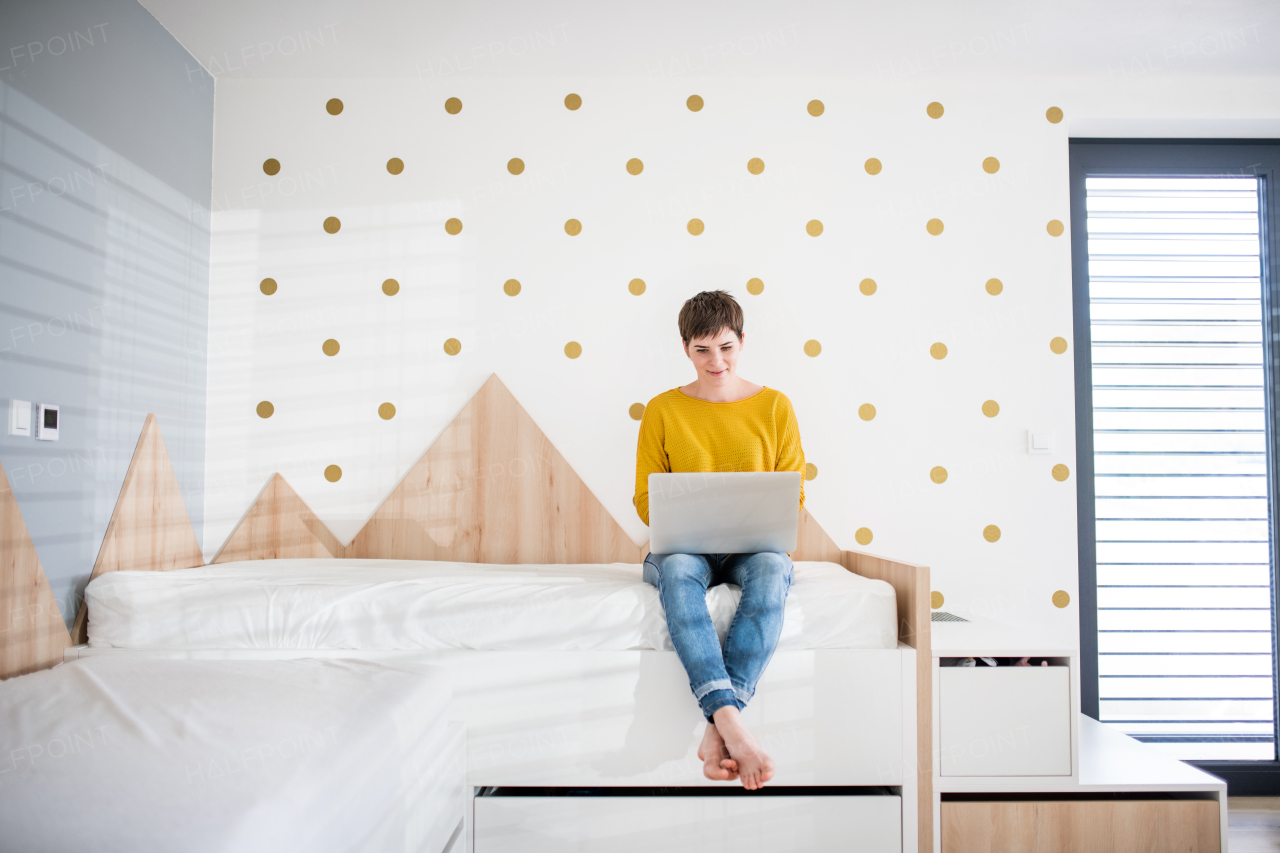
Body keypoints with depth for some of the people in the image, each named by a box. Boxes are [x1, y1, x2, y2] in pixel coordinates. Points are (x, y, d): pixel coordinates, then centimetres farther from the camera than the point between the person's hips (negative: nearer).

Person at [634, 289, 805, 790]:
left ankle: (717, 729, -40)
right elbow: (645, 497, 7)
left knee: (772, 572, -37)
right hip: (685, 546, 0)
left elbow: (793, 495, 8)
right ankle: (732, 724, -47)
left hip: (755, 545, 1)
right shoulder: (662, 411, 8)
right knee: (677, 571, -38)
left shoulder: (774, 406, 9)